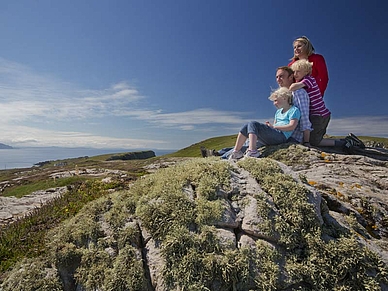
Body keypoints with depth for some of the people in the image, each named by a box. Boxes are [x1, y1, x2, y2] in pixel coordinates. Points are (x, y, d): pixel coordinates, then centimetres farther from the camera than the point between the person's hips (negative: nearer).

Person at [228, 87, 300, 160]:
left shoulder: (294, 110, 4)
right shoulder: (278, 111, 29)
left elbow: (292, 126, -10)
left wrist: (274, 127, -10)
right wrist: (270, 125, 3)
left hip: (281, 136, -8)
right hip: (273, 136, 8)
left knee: (253, 124, -24)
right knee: (246, 127, -8)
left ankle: (252, 151, -35)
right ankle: (236, 152, -13)